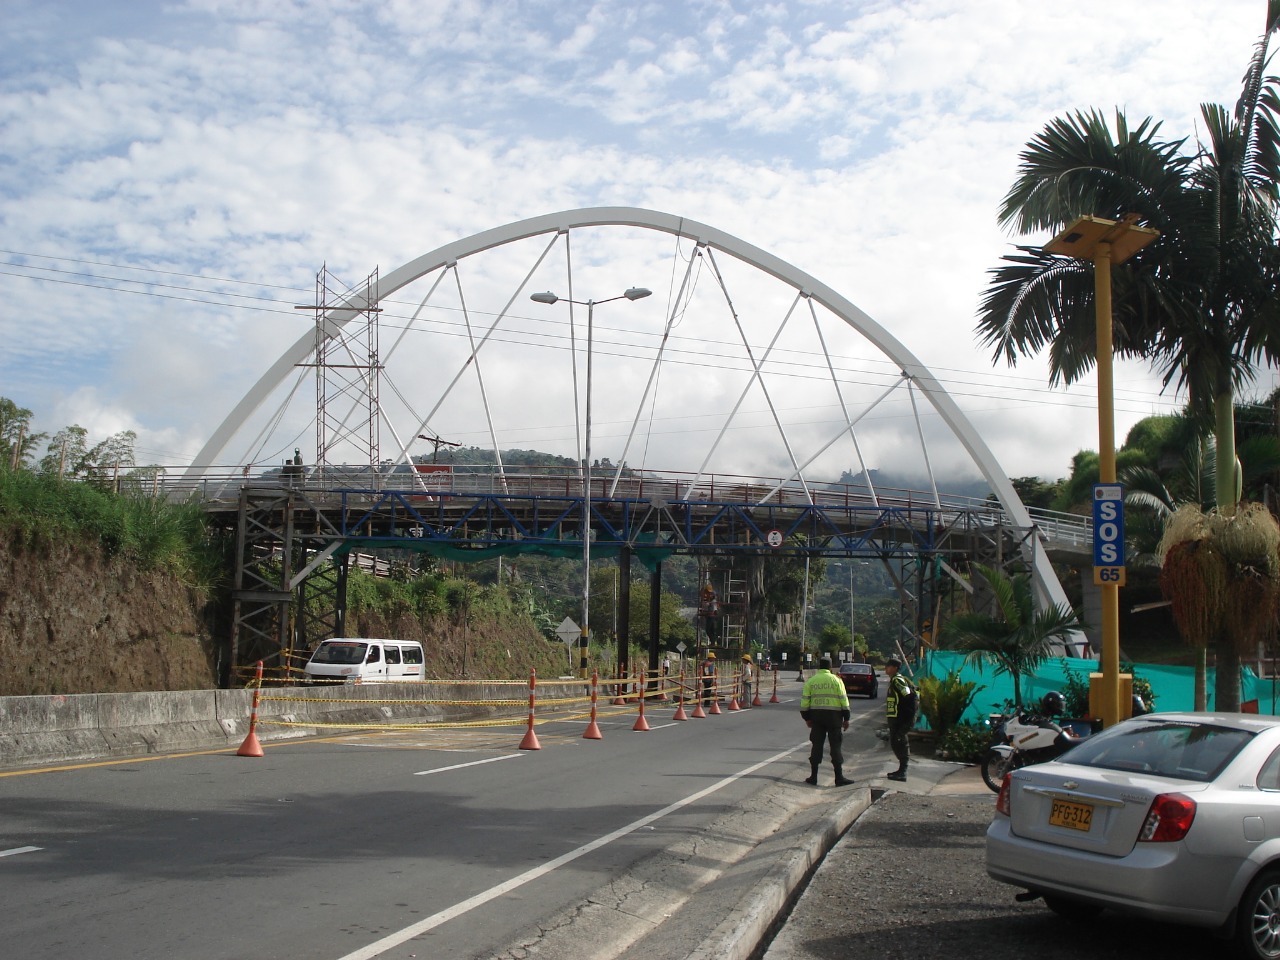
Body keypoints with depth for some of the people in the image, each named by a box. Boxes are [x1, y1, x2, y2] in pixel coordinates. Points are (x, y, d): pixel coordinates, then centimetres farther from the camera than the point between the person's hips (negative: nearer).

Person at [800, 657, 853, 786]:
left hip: (816, 716, 2)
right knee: (835, 746, 2)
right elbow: (844, 700, -4)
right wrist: (846, 719, 1)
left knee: (817, 745, 8)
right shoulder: (836, 680, -2)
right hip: (834, 716, -2)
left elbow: (805, 701, 2)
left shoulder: (811, 681, 4)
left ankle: (813, 777, 8)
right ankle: (839, 778, 1)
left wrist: (807, 718, 10)